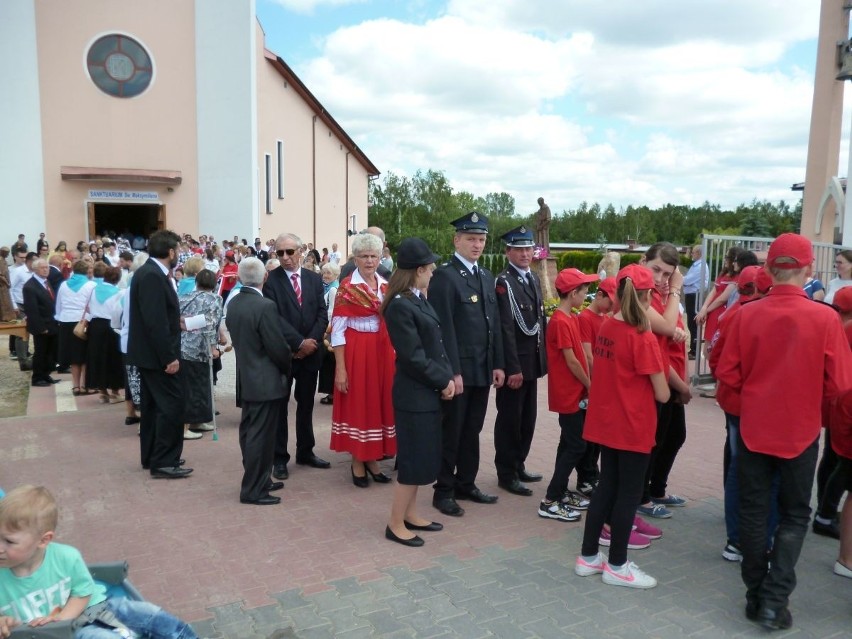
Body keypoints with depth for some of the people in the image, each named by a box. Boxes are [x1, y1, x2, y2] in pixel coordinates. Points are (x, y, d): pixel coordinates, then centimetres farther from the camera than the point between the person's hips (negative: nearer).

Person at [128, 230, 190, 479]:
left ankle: (151, 456, 26)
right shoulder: (152, 276, -21)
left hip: (150, 351, 11)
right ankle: (164, 462, 0)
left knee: (154, 404, 16)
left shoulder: (150, 272, 11)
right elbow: (155, 322, -25)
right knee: (172, 404, -6)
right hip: (157, 353, -11)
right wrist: (169, 356, -23)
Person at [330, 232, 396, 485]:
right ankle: (358, 462, 17)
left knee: (380, 402, 10)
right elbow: (337, 330, -10)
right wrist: (340, 368, -14)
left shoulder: (386, 285, 8)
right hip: (356, 351, -5)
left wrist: (395, 354, 9)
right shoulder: (347, 287, -8)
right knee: (357, 403, 3)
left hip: (384, 350, 5)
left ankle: (372, 459, 23)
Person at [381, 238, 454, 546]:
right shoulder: (400, 306, -20)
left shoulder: (419, 300, 9)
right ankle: (396, 524, 15)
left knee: (422, 456, 17)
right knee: (414, 459, 0)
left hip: (428, 391, 9)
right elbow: (414, 357, -21)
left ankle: (410, 514, 31)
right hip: (415, 394, -9)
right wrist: (443, 380, -10)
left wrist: (446, 377, 0)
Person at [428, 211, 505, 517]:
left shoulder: (487, 277, 13)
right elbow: (444, 328, -16)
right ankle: (444, 491, 17)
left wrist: (498, 364, 9)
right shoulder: (444, 275, -10)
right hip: (458, 369, -7)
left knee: (472, 430, 15)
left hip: (483, 368, 7)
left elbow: (494, 324, 15)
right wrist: (452, 371, -19)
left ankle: (466, 484, 28)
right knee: (451, 431, 4)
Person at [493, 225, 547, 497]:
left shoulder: (534, 279, 12)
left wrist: (543, 356, 11)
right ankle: (506, 474, 14)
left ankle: (518, 466, 30)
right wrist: (512, 368, -21)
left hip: (533, 360, 8)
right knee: (509, 419, 3)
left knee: (527, 418, 16)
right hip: (515, 363, -8)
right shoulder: (504, 282, -13)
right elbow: (506, 329, -18)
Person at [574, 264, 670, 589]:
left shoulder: (606, 328, 1)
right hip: (633, 428, -7)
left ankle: (588, 556, 26)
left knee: (606, 486, 17)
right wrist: (662, 385, 5)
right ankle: (617, 566, 19)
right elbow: (662, 395, -14)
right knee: (629, 493, 7)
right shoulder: (643, 338, -19)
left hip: (606, 423, 7)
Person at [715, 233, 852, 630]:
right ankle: (774, 600, 10)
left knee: (753, 512, 14)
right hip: (800, 431, -1)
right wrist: (809, 397, 11)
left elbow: (727, 373, -6)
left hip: (753, 427, 1)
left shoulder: (747, 315, -11)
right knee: (794, 515, 15)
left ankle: (756, 595, 24)